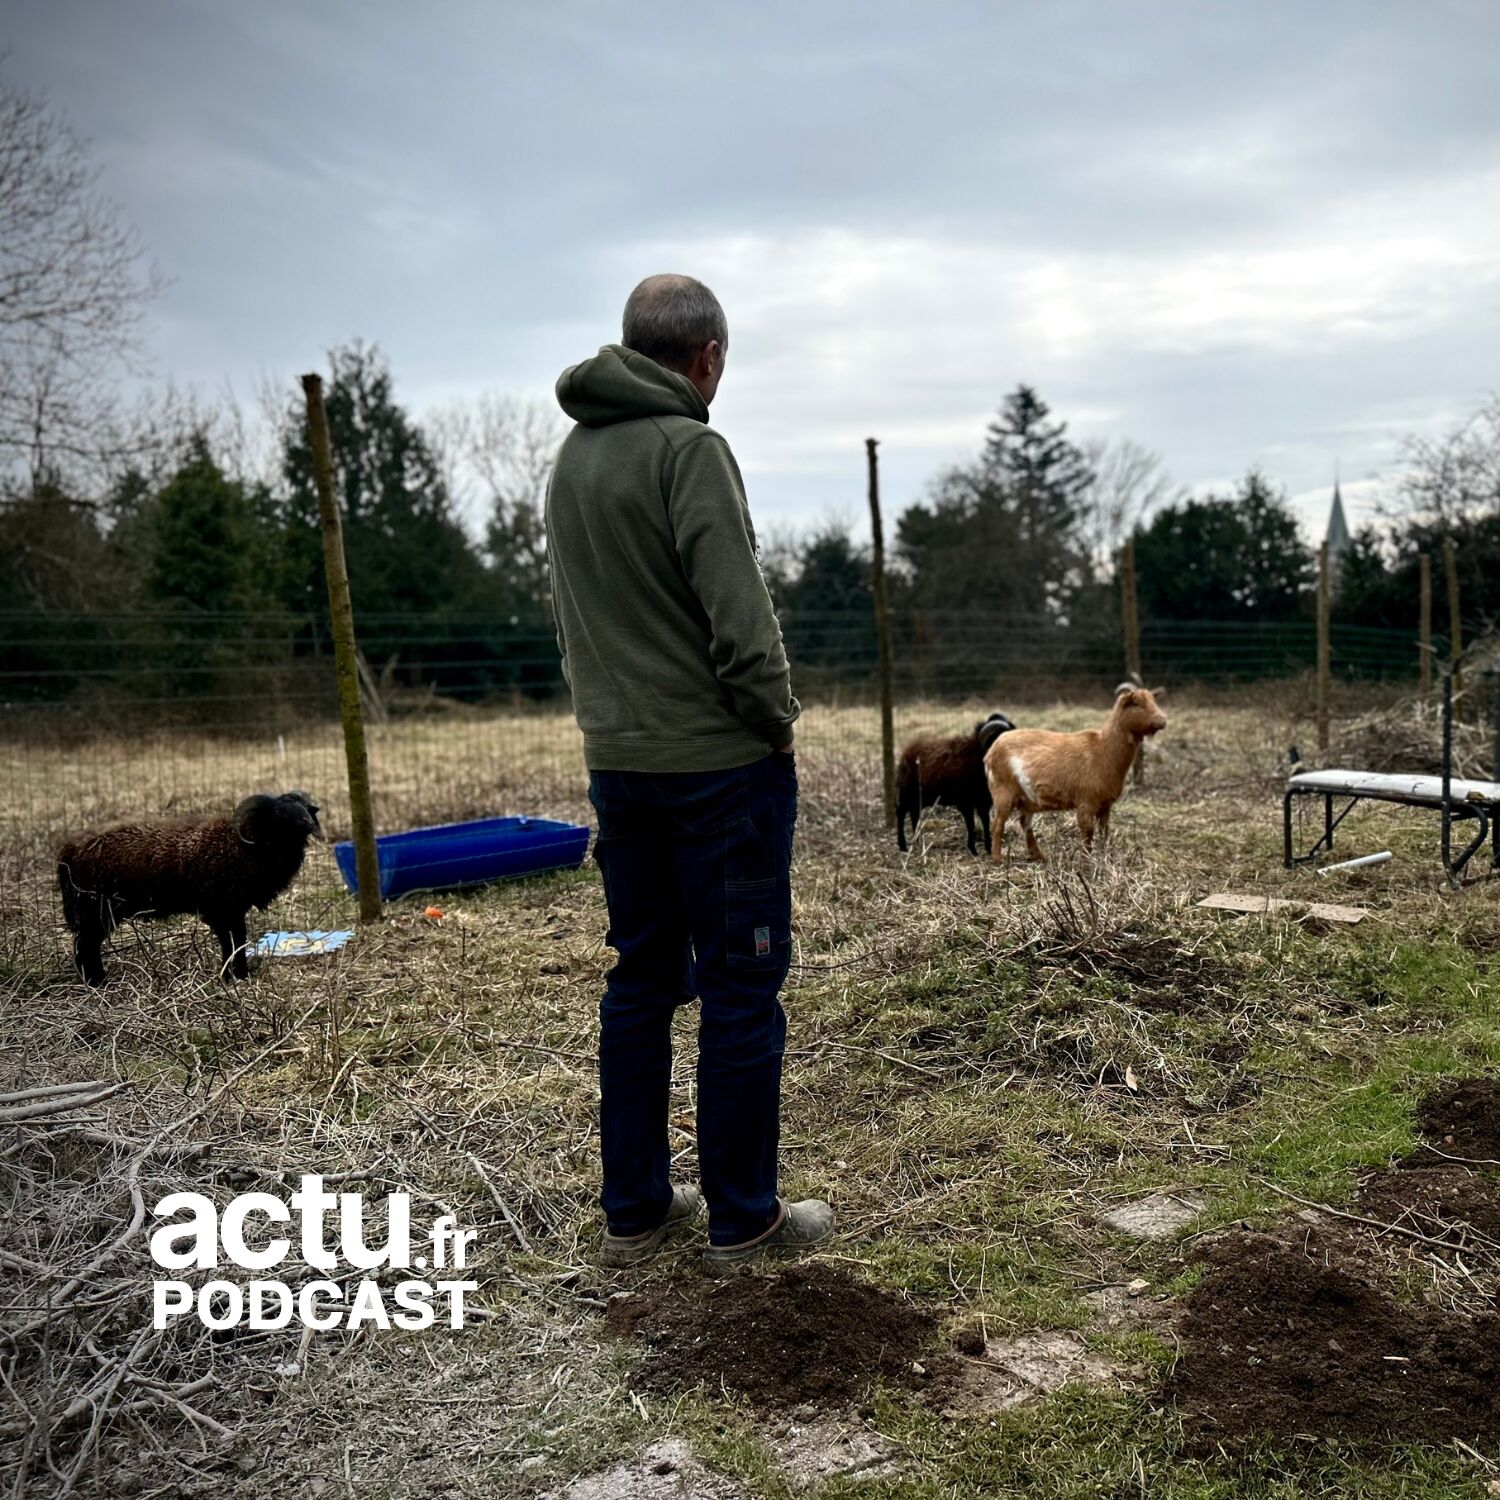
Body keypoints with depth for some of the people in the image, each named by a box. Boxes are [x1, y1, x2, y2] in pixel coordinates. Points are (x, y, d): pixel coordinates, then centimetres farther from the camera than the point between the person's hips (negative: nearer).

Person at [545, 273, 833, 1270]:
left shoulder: (572, 455, 12)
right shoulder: (687, 447, -13)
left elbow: (581, 613, 13)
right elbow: (738, 614, -19)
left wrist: (614, 710, 14)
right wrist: (779, 723, -6)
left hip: (618, 762, 8)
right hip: (720, 760, -8)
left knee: (641, 984, 14)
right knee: (741, 992, 3)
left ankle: (635, 1210, 23)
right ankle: (743, 1219, 14)